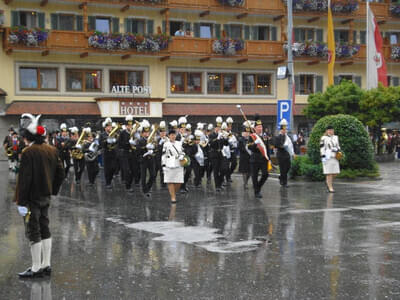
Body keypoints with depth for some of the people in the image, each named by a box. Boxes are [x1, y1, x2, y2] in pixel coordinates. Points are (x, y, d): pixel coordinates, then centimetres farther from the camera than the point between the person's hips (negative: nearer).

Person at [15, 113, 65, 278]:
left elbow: (24, 178, -20)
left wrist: (21, 201, -17)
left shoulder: (28, 152, -18)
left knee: (33, 232, 0)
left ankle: (36, 268, 6)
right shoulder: (51, 150, 5)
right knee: (45, 229, 14)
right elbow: (61, 173, 9)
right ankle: (46, 265, 20)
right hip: (46, 197, 8)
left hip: (32, 198, -7)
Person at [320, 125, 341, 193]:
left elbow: (338, 146, 20)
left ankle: (329, 182, 30)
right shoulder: (324, 138, -5)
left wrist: (337, 150, -2)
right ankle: (330, 188, 0)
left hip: (334, 157, 6)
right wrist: (323, 157, -14)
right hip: (327, 157, -6)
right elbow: (322, 148, -7)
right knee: (329, 173, -6)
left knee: (335, 173, 5)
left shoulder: (335, 137, 13)